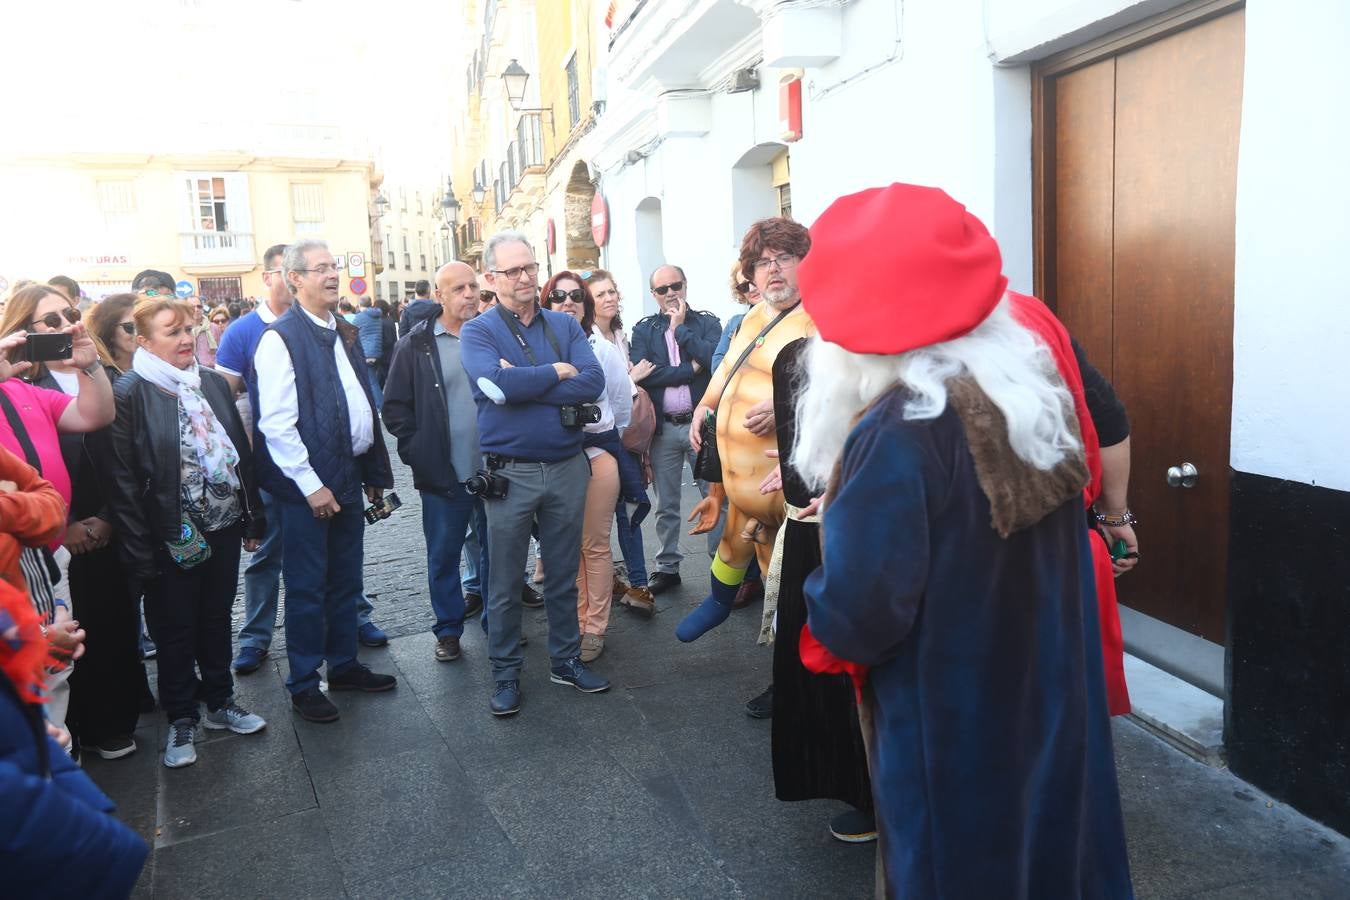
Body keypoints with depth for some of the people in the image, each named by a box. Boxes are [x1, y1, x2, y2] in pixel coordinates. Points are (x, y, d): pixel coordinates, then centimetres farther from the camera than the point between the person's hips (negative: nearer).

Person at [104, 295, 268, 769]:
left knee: (216, 618, 17)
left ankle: (220, 702, 34)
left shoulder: (212, 382, 6)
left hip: (223, 526, 5)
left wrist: (252, 517, 9)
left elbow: (240, 451, 11)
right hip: (171, 537, -5)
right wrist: (139, 550, -16)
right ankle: (181, 719, 26)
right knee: (176, 630, 10)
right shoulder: (130, 393, -11)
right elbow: (122, 479, -14)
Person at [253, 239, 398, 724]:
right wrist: (311, 485, -18)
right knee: (307, 588, 5)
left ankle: (344, 664, 32)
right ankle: (304, 684, 19)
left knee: (346, 580, 17)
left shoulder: (343, 333, 12)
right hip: (308, 486, -7)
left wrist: (375, 471, 14)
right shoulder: (281, 337, -12)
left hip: (349, 478, 7)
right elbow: (276, 423, -18)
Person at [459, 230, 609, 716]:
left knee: (563, 575, 15)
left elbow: (593, 382, -12)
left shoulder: (565, 325, 5)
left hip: (568, 467, 3)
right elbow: (496, 385, -23)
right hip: (511, 472, -3)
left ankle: (566, 659, 31)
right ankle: (505, 674, 24)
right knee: (504, 583, 9)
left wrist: (522, 383, -17)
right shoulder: (477, 332, -3)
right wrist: (558, 372, -12)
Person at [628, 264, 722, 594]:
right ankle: (667, 567, 23)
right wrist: (691, 369, -13)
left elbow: (712, 361, -15)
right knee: (666, 505, 11)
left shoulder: (707, 322, 5)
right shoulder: (644, 330, 8)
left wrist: (680, 328, -8)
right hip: (663, 428, 2)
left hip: (702, 422, -2)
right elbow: (640, 374, -10)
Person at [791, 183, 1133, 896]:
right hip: (1058, 692, 7)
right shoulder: (1034, 373, -5)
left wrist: (826, 636, -5)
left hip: (951, 729, -7)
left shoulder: (898, 434, -28)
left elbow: (859, 611, -27)